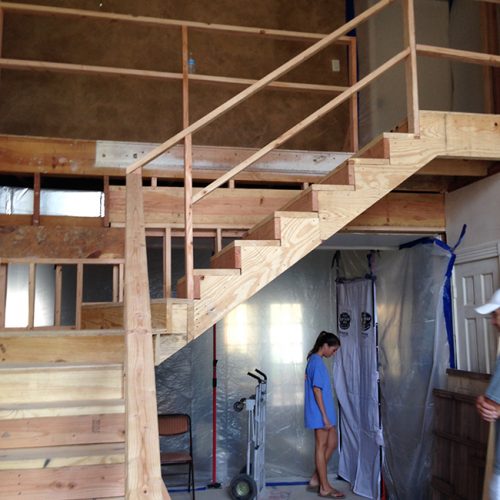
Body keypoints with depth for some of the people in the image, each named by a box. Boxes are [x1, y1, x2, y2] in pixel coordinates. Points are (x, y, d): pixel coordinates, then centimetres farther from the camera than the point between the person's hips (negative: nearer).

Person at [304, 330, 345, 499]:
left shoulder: (314, 360, 14)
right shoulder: (317, 361, -17)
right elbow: (316, 389, -22)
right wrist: (324, 415, -21)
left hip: (323, 412, 10)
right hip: (320, 413, -10)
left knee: (332, 443, 14)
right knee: (322, 447, -1)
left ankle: (316, 480, 19)